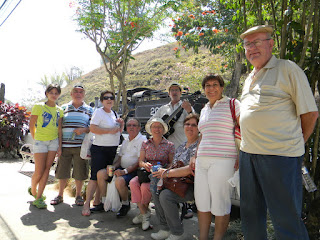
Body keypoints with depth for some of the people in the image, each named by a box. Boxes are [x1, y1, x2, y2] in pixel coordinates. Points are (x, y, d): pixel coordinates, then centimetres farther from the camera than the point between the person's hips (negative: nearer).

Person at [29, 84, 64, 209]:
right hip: (40, 141, -3)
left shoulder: (59, 110, 8)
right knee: (39, 171, -2)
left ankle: (39, 198, 9)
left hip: (54, 141, 3)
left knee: (47, 169, 1)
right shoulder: (38, 107, -3)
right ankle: (33, 190, 28)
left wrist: (60, 146, 3)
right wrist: (35, 139, 2)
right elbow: (31, 125, -1)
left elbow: (59, 129, 8)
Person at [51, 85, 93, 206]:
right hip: (65, 145, 1)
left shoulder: (89, 110, 9)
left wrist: (84, 130, -14)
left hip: (81, 146, -1)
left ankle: (78, 195, 22)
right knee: (62, 171, 8)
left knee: (80, 172, 4)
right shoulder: (63, 108, 12)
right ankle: (60, 195, 26)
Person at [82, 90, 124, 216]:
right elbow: (92, 128, -19)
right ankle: (87, 204, -1)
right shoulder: (98, 112, -6)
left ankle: (97, 202, 23)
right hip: (99, 149, -7)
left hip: (112, 149, 7)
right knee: (95, 177, -9)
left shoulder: (114, 113, 16)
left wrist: (121, 124, 3)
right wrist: (110, 131, -20)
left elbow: (119, 131, 23)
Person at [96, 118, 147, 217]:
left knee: (119, 180, -33)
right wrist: (112, 167, -2)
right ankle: (104, 202, 4)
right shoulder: (125, 141, 19)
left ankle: (125, 204, -5)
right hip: (122, 169, 8)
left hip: (134, 171, -7)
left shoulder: (142, 140, -7)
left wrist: (125, 171, -23)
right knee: (100, 173, -9)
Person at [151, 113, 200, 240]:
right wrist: (165, 170, -2)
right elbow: (175, 166, 21)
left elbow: (192, 169, -23)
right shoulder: (181, 147, 17)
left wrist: (167, 173, -20)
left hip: (193, 185, -8)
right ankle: (165, 229, 3)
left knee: (165, 195, -25)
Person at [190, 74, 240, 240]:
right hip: (202, 161, 7)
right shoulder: (204, 110, 21)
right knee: (202, 201, 9)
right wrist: (195, 158, 20)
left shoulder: (232, 104, 1)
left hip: (222, 160, -6)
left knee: (220, 203, -1)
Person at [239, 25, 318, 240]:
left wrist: (295, 144, 3)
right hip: (248, 153, 7)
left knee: (286, 218, 2)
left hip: (280, 155, -7)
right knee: (250, 212, 16)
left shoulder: (287, 69, -4)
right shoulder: (250, 78, 19)